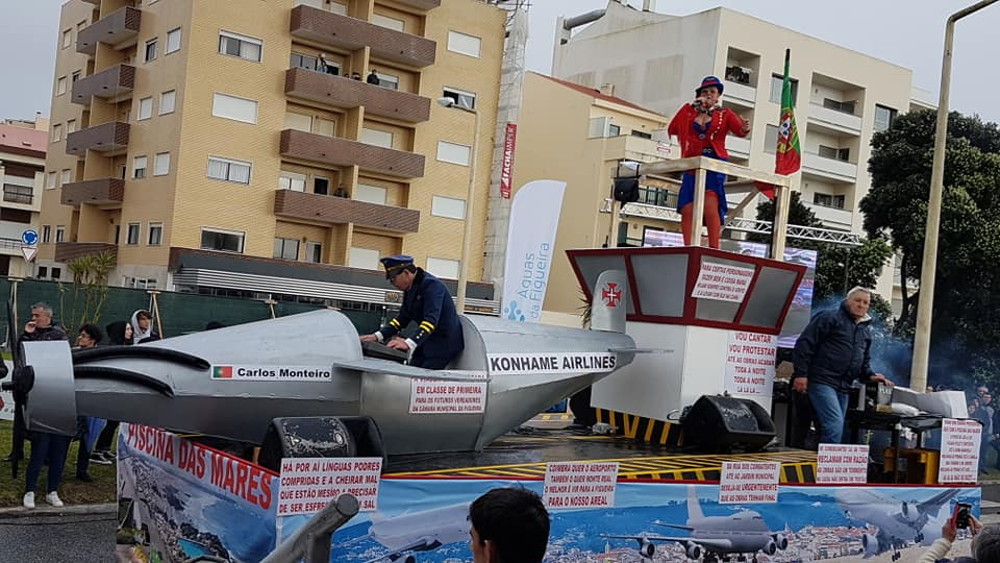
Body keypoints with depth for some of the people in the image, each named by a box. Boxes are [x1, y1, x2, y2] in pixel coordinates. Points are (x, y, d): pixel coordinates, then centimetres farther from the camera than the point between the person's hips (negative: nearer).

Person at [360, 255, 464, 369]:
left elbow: (431, 320, -29)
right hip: (427, 342, 9)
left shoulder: (431, 285, -19)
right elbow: (402, 318, 12)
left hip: (443, 343, -9)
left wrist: (409, 343, -39)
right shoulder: (409, 289, 9)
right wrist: (378, 336, -2)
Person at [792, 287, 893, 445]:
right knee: (835, 425, -22)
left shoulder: (866, 331, 23)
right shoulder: (830, 318, -2)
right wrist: (801, 374, -16)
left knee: (834, 429, 8)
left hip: (843, 387, 8)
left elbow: (864, 361, 32)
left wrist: (870, 375, 9)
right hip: (821, 382, -8)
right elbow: (804, 343, -9)